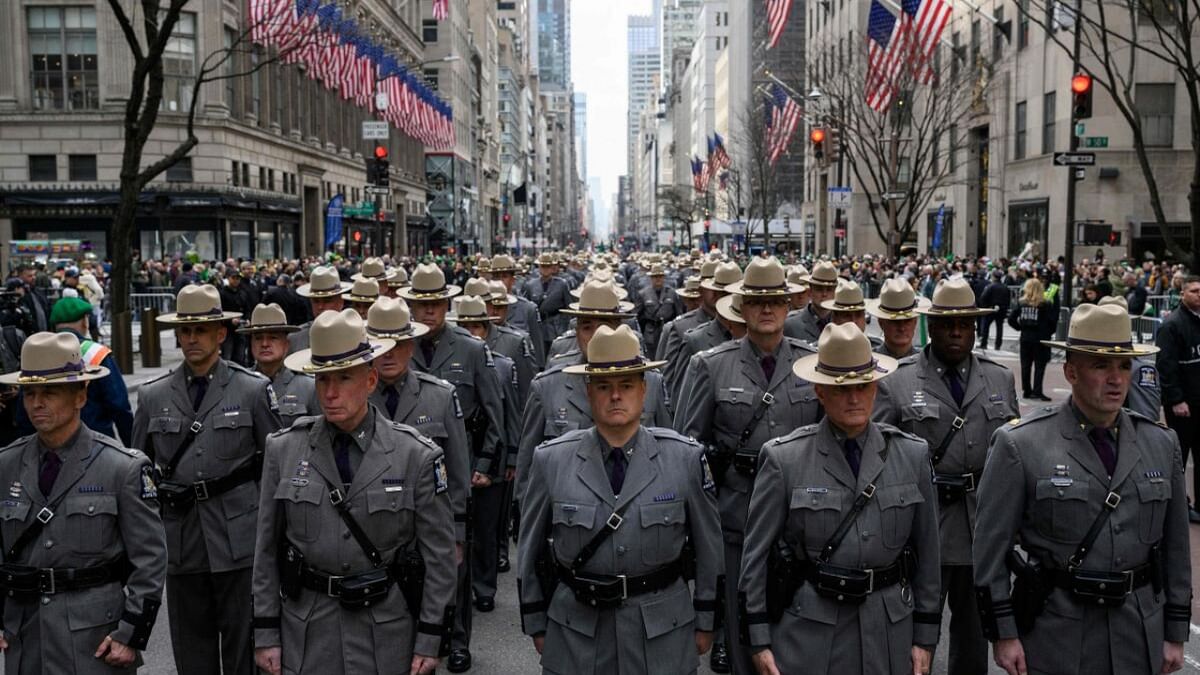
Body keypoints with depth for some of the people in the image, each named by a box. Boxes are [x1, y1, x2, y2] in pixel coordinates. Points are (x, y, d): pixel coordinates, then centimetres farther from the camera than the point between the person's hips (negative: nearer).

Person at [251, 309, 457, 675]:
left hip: (387, 631, -1)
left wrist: (429, 640, -5)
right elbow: (267, 548, 3)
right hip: (305, 630, 2)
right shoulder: (283, 449, -2)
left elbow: (438, 553, -5)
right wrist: (265, 634, 2)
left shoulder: (417, 455, -9)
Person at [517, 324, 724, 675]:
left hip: (664, 632, 0)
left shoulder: (686, 457, -7)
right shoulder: (551, 460, -6)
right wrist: (535, 625, 7)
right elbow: (529, 549, 3)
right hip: (574, 633, 0)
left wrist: (705, 621, 6)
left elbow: (709, 546, 2)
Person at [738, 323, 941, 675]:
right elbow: (757, 552, -4)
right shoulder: (784, 458, -8)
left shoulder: (912, 454, 1)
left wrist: (925, 636, 5)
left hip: (890, 629, 2)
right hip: (807, 628, -2)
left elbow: (926, 550, 5)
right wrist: (759, 639, -5)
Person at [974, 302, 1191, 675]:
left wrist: (1176, 633, 9)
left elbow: (1175, 546, 9)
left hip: (1140, 636, 4)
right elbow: (992, 544, -9)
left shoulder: (1161, 444, 3)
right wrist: (1003, 633, -9)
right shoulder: (1020, 444, -10)